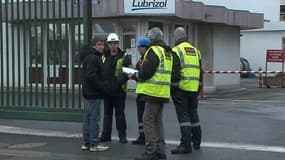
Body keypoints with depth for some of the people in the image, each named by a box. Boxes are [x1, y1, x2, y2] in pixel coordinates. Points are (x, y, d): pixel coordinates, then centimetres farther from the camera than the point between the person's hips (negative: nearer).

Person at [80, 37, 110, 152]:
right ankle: (94, 144, -3)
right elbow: (91, 76, -25)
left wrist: (100, 86, 15)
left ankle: (86, 143, 19)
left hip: (88, 93, 11)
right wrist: (101, 87, -15)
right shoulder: (93, 58, -16)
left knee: (88, 118, 13)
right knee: (94, 118, -6)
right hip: (94, 94, -11)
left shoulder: (89, 57, 18)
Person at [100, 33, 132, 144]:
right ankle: (106, 134, 20)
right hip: (106, 90, 5)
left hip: (119, 90, -4)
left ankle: (122, 135, 10)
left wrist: (121, 80, -25)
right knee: (107, 113, 12)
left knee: (120, 114, 3)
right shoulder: (104, 57, 10)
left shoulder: (124, 57, -4)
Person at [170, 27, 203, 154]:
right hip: (194, 88, 6)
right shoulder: (196, 50, 15)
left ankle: (186, 145, -7)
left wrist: (172, 87, -7)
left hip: (180, 88, -6)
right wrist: (199, 89, 24)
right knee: (193, 113, 16)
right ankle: (196, 142, 25)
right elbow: (200, 71, 18)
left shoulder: (176, 50, -6)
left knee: (183, 115, -4)